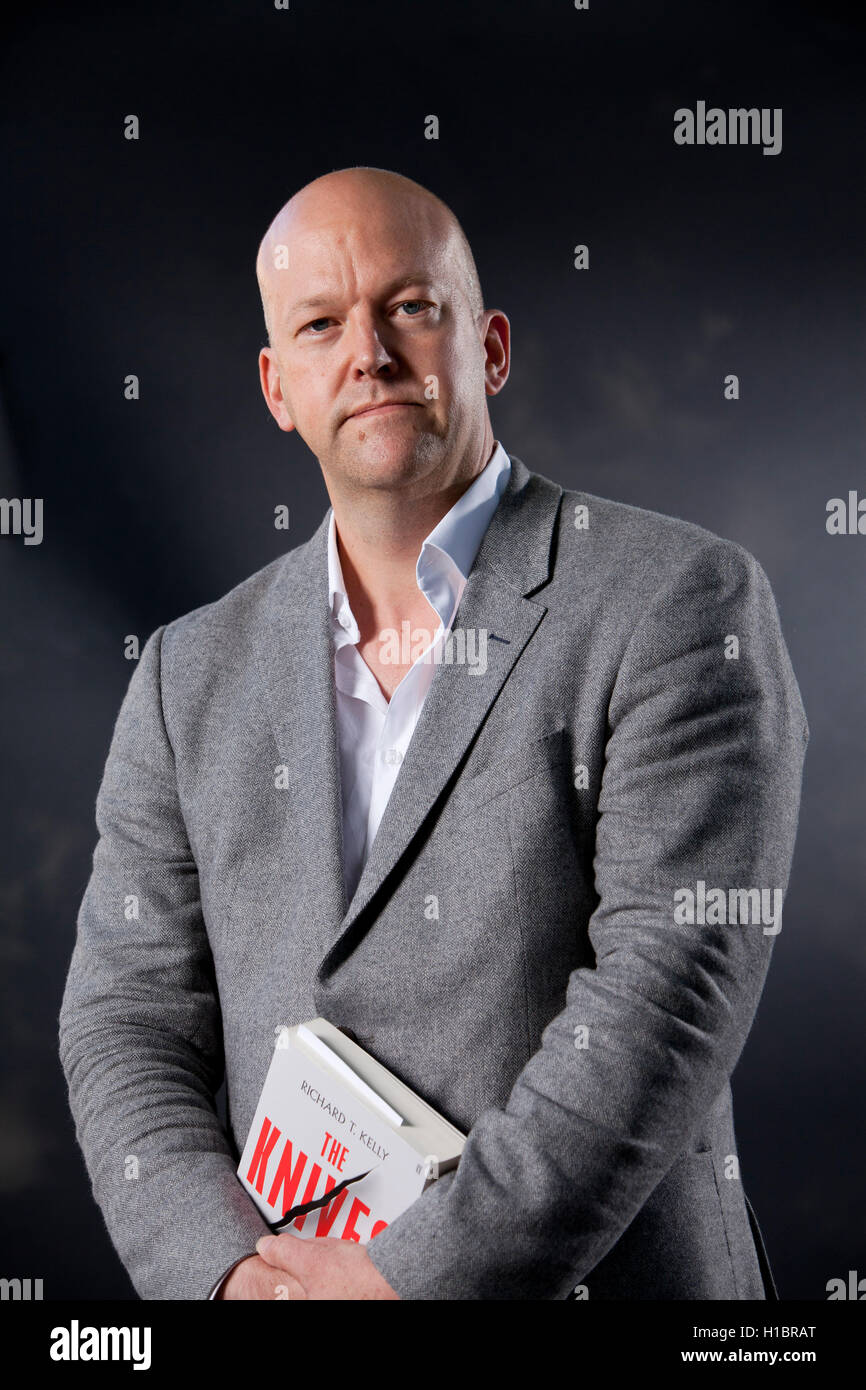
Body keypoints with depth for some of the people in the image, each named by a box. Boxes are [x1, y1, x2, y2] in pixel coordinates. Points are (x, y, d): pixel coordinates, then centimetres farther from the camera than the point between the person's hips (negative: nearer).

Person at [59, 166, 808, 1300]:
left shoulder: (682, 602, -10)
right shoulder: (194, 673, 3)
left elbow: (675, 989, -18)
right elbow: (130, 1019, 1)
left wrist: (417, 1274, -21)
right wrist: (235, 1274, -15)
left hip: (602, 1278, -3)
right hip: (290, 1267, 4)